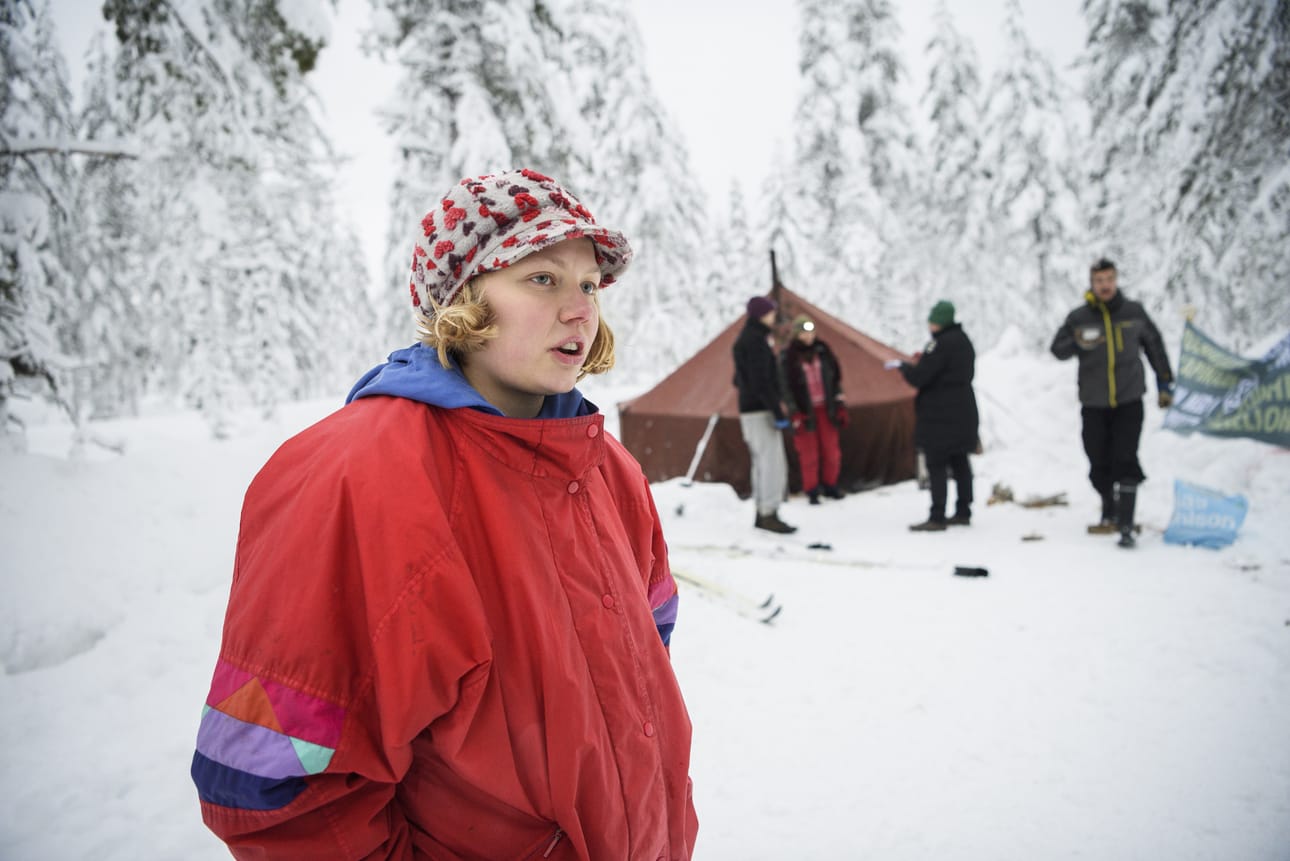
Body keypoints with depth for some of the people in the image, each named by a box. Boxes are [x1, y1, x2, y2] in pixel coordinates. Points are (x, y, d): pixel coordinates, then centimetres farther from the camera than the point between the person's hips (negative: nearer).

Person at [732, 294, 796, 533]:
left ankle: (762, 514, 16)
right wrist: (779, 414, -21)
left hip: (750, 409, 10)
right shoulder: (756, 341, -15)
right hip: (761, 411, -10)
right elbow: (761, 382, -21)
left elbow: (740, 379, 23)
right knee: (773, 464, -9)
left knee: (762, 464, 12)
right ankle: (769, 516, -7)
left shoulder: (744, 340, 16)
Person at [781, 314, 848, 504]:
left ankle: (830, 485, 24)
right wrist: (794, 414, -10)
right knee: (809, 453, 1)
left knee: (831, 450, 6)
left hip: (826, 408, 3)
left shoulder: (822, 351, 4)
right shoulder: (789, 357, -7)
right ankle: (811, 491, 13)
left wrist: (840, 404, 8)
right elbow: (786, 386, -6)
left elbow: (836, 377, 11)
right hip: (805, 411, -3)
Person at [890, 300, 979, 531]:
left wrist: (901, 365, -2)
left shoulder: (940, 344, -20)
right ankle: (963, 512, 22)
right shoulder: (963, 339, 11)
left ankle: (937, 518, -4)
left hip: (940, 415, -9)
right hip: (962, 413, 9)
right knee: (959, 462, 14)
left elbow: (918, 377, -23)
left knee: (936, 465, -5)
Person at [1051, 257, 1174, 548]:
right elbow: (1057, 349, 1)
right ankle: (1110, 515, 29)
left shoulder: (1133, 312, 3)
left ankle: (1125, 525, -9)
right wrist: (1078, 343, -21)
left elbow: (1154, 345, 14)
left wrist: (1165, 382, 15)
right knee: (1100, 464, 8)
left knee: (1125, 462, -10)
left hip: (1129, 401, -1)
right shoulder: (1079, 317, 0)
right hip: (1093, 404, 1)